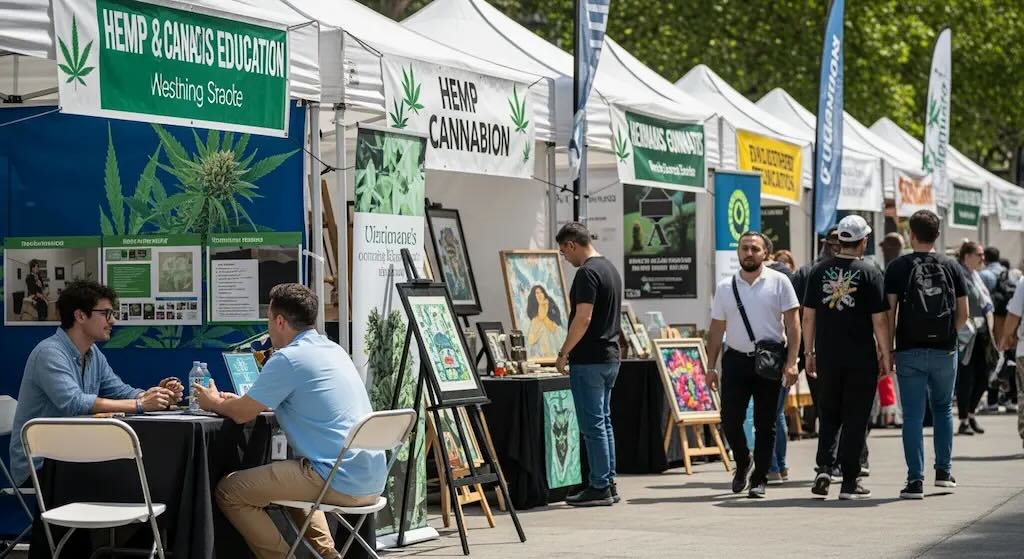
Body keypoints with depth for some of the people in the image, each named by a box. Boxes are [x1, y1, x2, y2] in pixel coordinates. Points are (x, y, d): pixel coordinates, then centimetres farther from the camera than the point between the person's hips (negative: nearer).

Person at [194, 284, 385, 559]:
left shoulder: (287, 359, -11)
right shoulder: (333, 350, 16)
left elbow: (242, 414, -2)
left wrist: (215, 403, 19)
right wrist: (236, 400, 34)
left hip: (340, 482, -9)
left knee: (229, 490, 0)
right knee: (290, 481, 36)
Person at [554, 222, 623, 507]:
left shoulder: (587, 273, -15)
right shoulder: (610, 268, 15)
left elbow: (583, 318, -22)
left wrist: (564, 353, -13)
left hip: (589, 360, -10)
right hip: (610, 357, 10)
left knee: (593, 425, -5)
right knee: (604, 421, 14)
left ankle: (599, 487, -3)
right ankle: (608, 484, 17)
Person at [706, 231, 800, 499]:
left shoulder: (779, 282, -1)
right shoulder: (725, 287, 8)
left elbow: (792, 325, -3)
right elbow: (716, 329, 12)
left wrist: (791, 362, -11)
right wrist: (711, 366, 8)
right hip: (736, 359, 2)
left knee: (765, 424, 3)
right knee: (730, 420, -2)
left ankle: (759, 480, 11)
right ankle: (743, 462, 24)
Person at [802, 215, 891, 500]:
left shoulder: (819, 271, 3)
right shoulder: (869, 273, -7)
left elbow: (808, 316, 5)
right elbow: (879, 320, -8)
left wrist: (808, 353, 13)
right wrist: (886, 355, 1)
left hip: (827, 356, 3)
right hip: (861, 358, -3)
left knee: (828, 415, 16)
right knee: (855, 418, 4)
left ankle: (824, 468, -1)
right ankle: (850, 482, 6)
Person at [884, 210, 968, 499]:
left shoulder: (898, 267, -2)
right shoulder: (951, 266, 3)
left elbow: (889, 312, -6)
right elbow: (963, 314, 4)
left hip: (910, 351, -2)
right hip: (945, 351, 2)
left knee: (913, 416, 1)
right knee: (943, 409, 21)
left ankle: (915, 480, -2)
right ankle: (944, 471, 20)